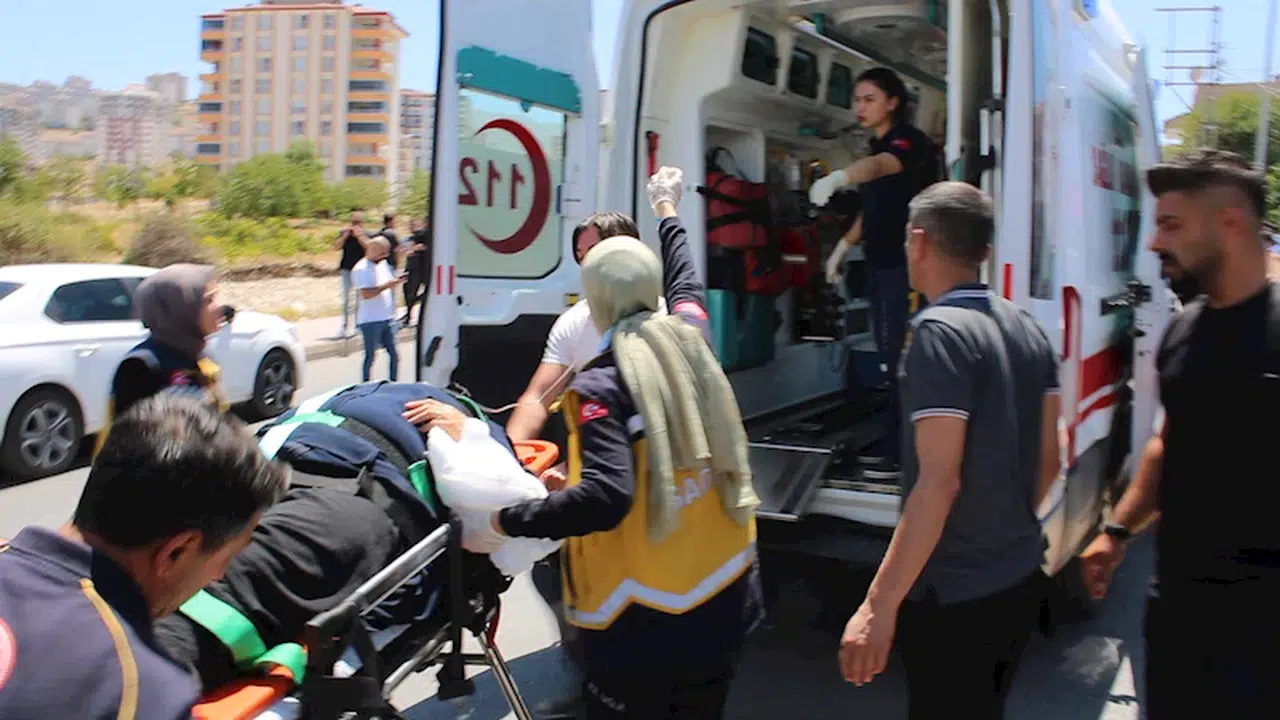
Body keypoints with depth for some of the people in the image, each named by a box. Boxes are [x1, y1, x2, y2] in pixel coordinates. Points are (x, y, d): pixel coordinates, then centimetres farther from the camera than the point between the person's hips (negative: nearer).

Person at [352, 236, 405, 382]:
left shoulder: (384, 264, 13)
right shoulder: (361, 269, -12)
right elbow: (366, 294, -24)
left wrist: (395, 281, 8)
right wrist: (387, 285, -25)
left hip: (387, 319, 7)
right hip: (370, 321, -7)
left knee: (394, 355, 7)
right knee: (370, 356, 1)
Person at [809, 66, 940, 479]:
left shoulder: (910, 141, -10)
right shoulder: (877, 147, 18)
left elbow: (879, 166, -34)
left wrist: (837, 178, -52)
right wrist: (844, 245, 21)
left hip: (906, 265, -9)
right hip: (880, 264, 9)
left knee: (903, 358, -9)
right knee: (891, 358, 12)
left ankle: (904, 454, -4)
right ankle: (894, 443, 21)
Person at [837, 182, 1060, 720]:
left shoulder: (940, 332, -20)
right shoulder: (1027, 328, 6)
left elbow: (938, 482, -26)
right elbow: (1048, 459, 11)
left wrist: (879, 606, -24)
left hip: (954, 595, -8)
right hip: (1021, 581, 8)